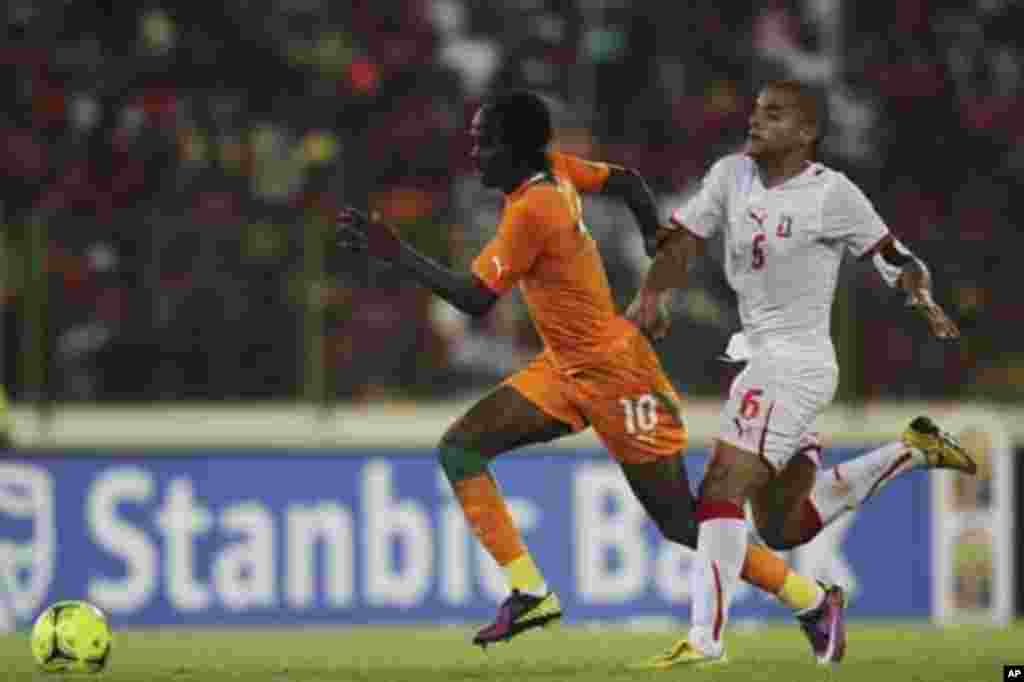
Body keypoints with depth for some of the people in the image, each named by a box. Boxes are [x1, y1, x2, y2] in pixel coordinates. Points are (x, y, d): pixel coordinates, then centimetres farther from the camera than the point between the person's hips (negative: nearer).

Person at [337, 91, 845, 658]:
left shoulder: (531, 210, -25)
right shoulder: (555, 170, 0)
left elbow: (475, 298, -25)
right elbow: (626, 181, 15)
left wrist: (394, 253, -25)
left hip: (611, 372, -9)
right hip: (564, 368, 9)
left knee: (680, 523, -1)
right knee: (459, 449, -4)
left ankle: (814, 600, 12)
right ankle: (529, 591, -5)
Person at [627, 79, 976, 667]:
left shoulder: (832, 194, -11)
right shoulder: (732, 176, 5)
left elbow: (894, 257, -4)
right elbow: (683, 238, 10)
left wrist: (925, 301, -22)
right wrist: (651, 297, -7)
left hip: (796, 362, -8)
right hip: (759, 360, 8)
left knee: (722, 490, -19)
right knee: (783, 528, 16)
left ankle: (706, 639, -19)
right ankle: (911, 452, 30)